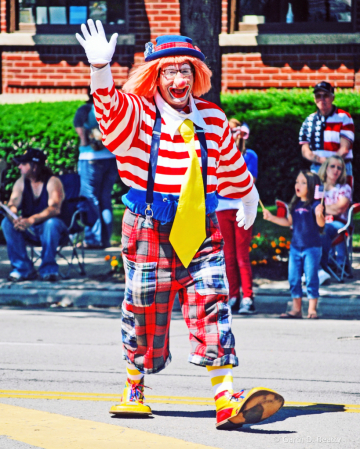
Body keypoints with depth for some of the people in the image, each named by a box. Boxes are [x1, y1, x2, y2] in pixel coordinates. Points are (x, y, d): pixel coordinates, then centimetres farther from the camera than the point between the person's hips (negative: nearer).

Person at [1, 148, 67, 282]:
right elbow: (12, 205, -10)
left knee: (51, 223, -38)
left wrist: (31, 220, -46)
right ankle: (23, 268, -20)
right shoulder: (21, 183, 1)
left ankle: (48, 269, -25)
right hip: (29, 231, 4)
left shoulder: (53, 182, -15)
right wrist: (13, 216, -37)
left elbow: (55, 209, -30)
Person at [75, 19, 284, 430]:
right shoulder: (138, 113, -2)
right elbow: (109, 105, -24)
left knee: (212, 307, -10)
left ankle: (227, 399, -18)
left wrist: (248, 201, 37)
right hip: (149, 229, -2)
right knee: (144, 310, 6)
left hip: (201, 228, 2)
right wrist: (100, 69, -43)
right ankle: (134, 390, 27)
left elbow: (233, 166, 23)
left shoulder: (212, 120, 7)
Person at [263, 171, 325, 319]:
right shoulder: (295, 205, 9)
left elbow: (321, 223, -19)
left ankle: (312, 309, 4)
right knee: (294, 278, 7)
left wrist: (319, 214, -39)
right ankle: (296, 309, 15)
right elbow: (289, 222, 21)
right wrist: (271, 218, 16)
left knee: (311, 278, -3)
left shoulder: (314, 204, -10)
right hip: (296, 246, 6)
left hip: (312, 247, -6)